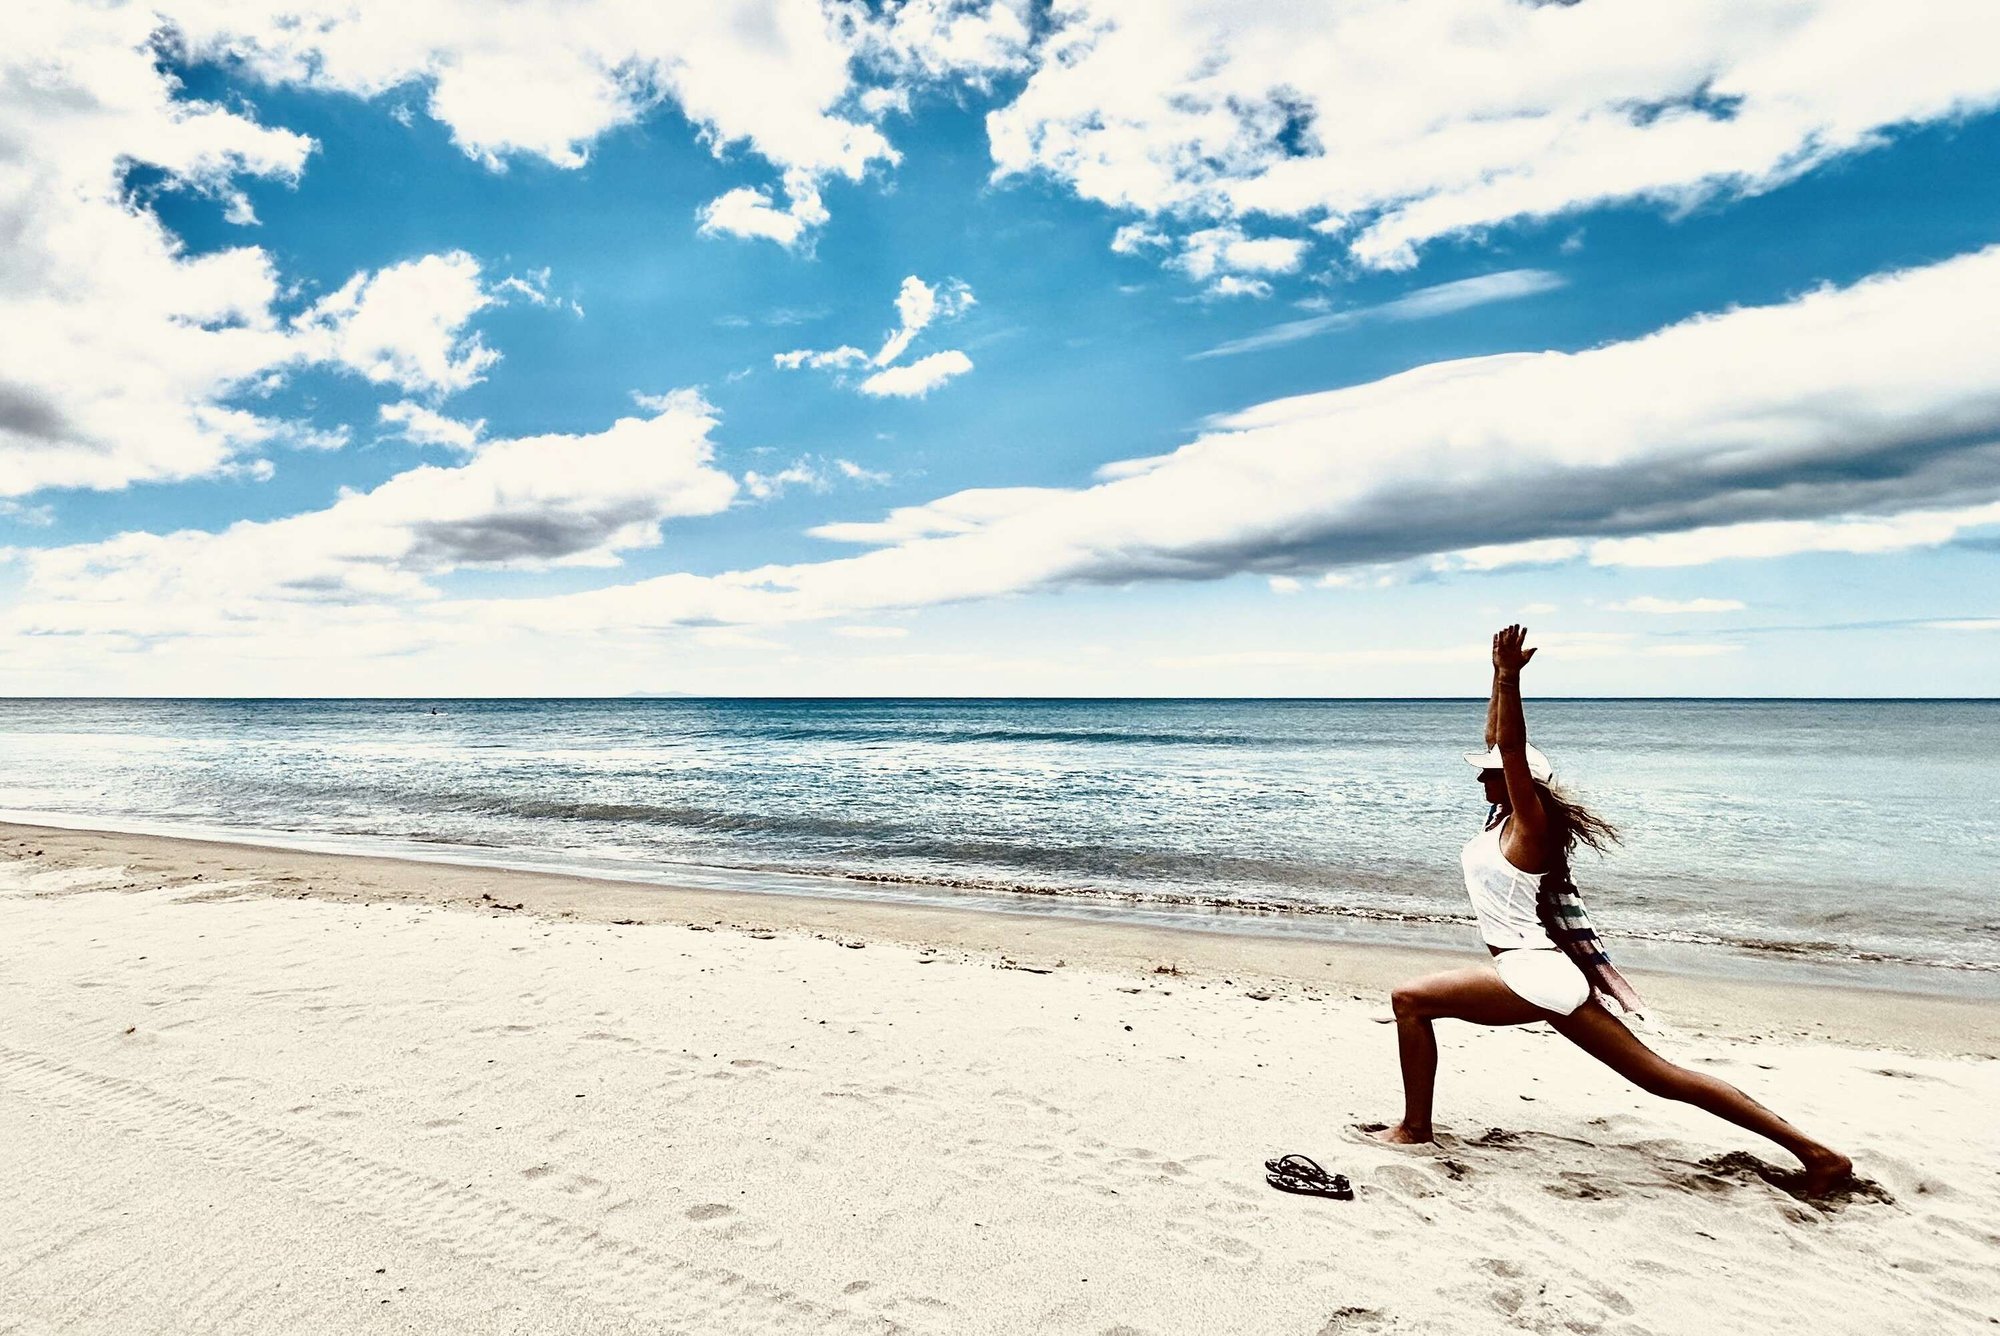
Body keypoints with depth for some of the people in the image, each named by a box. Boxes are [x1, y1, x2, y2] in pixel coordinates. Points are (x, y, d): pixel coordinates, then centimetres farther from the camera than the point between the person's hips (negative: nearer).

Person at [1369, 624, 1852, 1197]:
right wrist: (1499, 678, 16)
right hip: (1542, 975, 10)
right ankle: (1813, 1152, 14)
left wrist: (1510, 679, -32)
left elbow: (1513, 749, -25)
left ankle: (1415, 1127, 0)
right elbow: (1497, 739, 18)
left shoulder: (1529, 824, -10)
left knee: (1409, 999, -9)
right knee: (1662, 1077, 11)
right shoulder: (1504, 820, 12)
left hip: (1532, 974, -10)